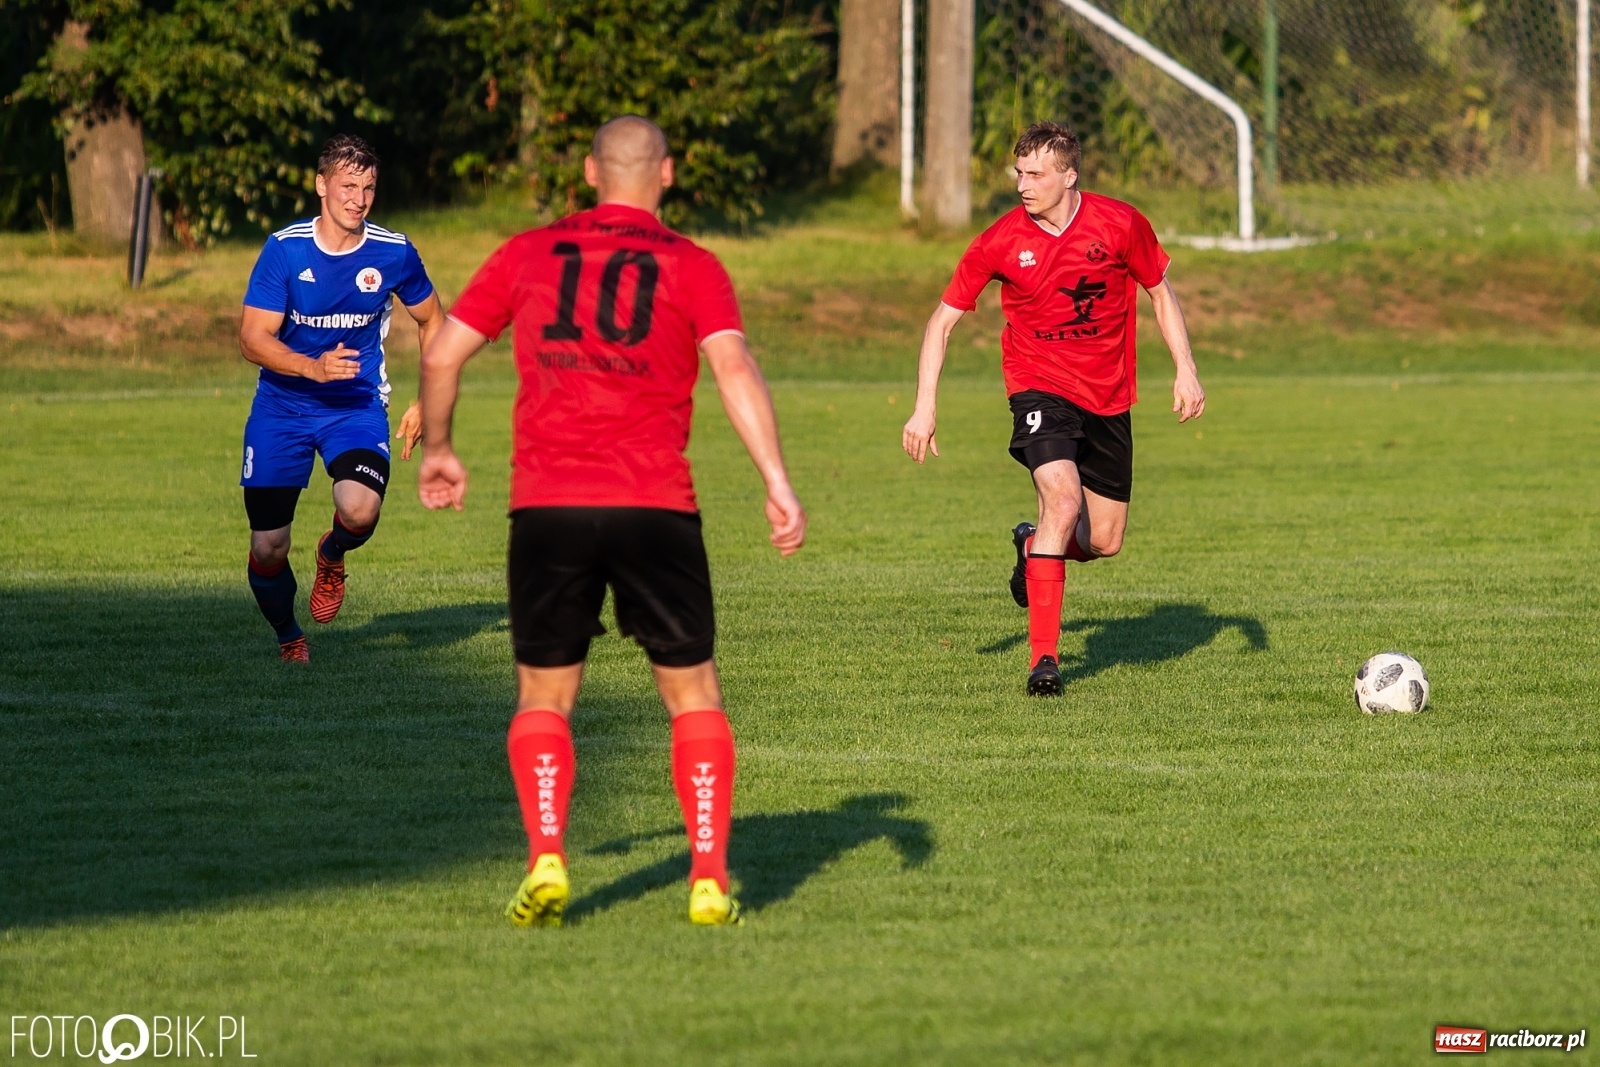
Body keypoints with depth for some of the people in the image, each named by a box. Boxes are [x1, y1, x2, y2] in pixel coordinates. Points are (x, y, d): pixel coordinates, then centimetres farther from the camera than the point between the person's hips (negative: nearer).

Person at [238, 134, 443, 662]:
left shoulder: (394, 253, -6)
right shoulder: (284, 250, -12)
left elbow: (433, 323, 11)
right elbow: (253, 339, -15)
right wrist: (314, 366, -32)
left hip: (358, 406, 0)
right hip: (282, 406, 0)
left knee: (360, 512, -29)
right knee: (267, 550, -1)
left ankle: (332, 557, 10)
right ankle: (288, 636, 31)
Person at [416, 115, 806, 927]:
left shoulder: (529, 254, 11)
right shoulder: (690, 266, 5)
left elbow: (441, 354, 12)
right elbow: (734, 368, -9)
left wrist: (436, 452, 27)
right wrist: (778, 485, -13)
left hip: (546, 506, 1)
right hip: (655, 509, -1)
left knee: (544, 700, 13)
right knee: (693, 696, 9)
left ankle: (545, 862, -5)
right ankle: (708, 879, 0)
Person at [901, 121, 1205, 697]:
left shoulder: (1120, 223, -9)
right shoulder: (1001, 242, -11)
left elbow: (1160, 291, 8)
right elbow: (943, 319, -2)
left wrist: (1185, 369, -1)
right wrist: (925, 407, -9)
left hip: (1108, 398, 3)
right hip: (1040, 386, -3)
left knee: (1104, 541, 5)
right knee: (1063, 497, -27)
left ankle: (1034, 545, 43)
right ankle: (1044, 656, -23)